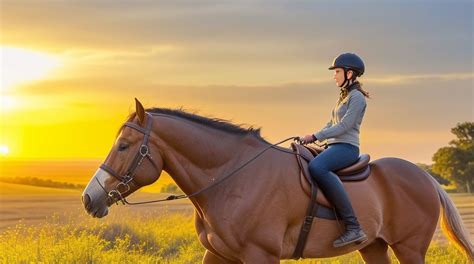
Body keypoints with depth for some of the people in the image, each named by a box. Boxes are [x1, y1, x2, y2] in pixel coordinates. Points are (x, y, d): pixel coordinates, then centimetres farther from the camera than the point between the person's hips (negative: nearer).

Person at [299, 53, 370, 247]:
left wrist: (315, 136, -17)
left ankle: (353, 227, -41)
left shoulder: (357, 97, -7)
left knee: (317, 167, -38)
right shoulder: (344, 96, 22)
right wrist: (311, 138, 10)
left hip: (347, 147, -10)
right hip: (334, 146, 10)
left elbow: (344, 126, -16)